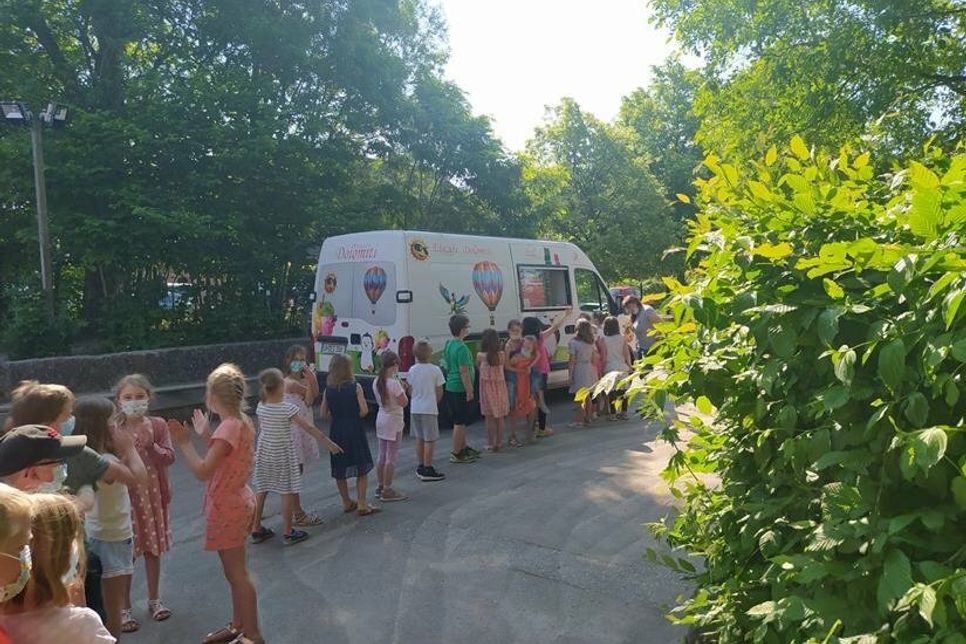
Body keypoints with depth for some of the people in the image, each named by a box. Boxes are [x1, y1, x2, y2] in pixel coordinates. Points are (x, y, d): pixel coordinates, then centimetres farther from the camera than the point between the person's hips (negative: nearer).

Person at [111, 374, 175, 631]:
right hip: (125, 496, -2)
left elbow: (169, 458, -10)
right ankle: (125, 608, 22)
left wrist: (150, 444, -23)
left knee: (153, 549, 15)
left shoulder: (158, 425, -4)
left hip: (154, 494, 2)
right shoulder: (113, 430, -9)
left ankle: (154, 599, 32)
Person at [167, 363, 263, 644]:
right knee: (234, 571, 20)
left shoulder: (229, 427, -23)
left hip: (227, 508, -9)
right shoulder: (242, 421, 4)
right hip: (236, 503, 9)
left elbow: (202, 471, -27)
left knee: (237, 573, 1)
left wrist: (184, 442, -19)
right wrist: (206, 434, 12)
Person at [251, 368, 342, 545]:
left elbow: (260, 430, 7)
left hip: (264, 453, 6)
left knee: (261, 491, 14)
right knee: (288, 493, 6)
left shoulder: (260, 407, -5)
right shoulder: (287, 408, -20)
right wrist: (329, 443, -13)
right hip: (283, 455, -5)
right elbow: (309, 428, -19)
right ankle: (288, 533, 14)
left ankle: (256, 530, 25)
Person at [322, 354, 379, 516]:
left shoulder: (328, 390, 0)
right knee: (362, 468, 6)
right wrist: (354, 416, 5)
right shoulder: (355, 387, -10)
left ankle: (347, 503, 24)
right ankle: (361, 504, 5)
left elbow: (324, 414, 2)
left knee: (339, 470, 15)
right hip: (355, 430, -4)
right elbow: (364, 410, -14)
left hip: (336, 431, 4)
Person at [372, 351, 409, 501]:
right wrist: (403, 390, -2)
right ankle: (387, 490, 4)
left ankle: (380, 487, 24)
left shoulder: (376, 381, 3)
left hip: (381, 419, 8)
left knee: (382, 455, 15)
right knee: (392, 457, 0)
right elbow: (404, 403, -17)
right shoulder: (394, 383, -20)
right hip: (393, 421, -8)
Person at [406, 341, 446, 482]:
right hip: (429, 409, -5)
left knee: (419, 438, 15)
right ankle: (427, 470, 3)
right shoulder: (435, 370, -11)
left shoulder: (412, 370, 2)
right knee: (430, 440, 1)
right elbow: (439, 392, -5)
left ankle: (420, 467, 22)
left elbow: (410, 389, 8)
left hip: (415, 408, 5)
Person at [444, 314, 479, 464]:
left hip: (450, 388, 10)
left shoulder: (448, 344, 9)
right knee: (460, 422, 0)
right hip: (460, 389, -10)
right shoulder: (461, 348, -20)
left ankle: (463, 448, 31)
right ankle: (456, 454, 7)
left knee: (460, 421, 20)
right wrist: (469, 391, -16)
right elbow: (464, 372, -22)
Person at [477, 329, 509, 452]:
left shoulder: (480, 356, -14)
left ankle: (492, 444, 11)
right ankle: (499, 443, 22)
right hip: (500, 387, 2)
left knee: (490, 418, 7)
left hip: (487, 388, -2)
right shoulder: (502, 354, -10)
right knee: (500, 418, 14)